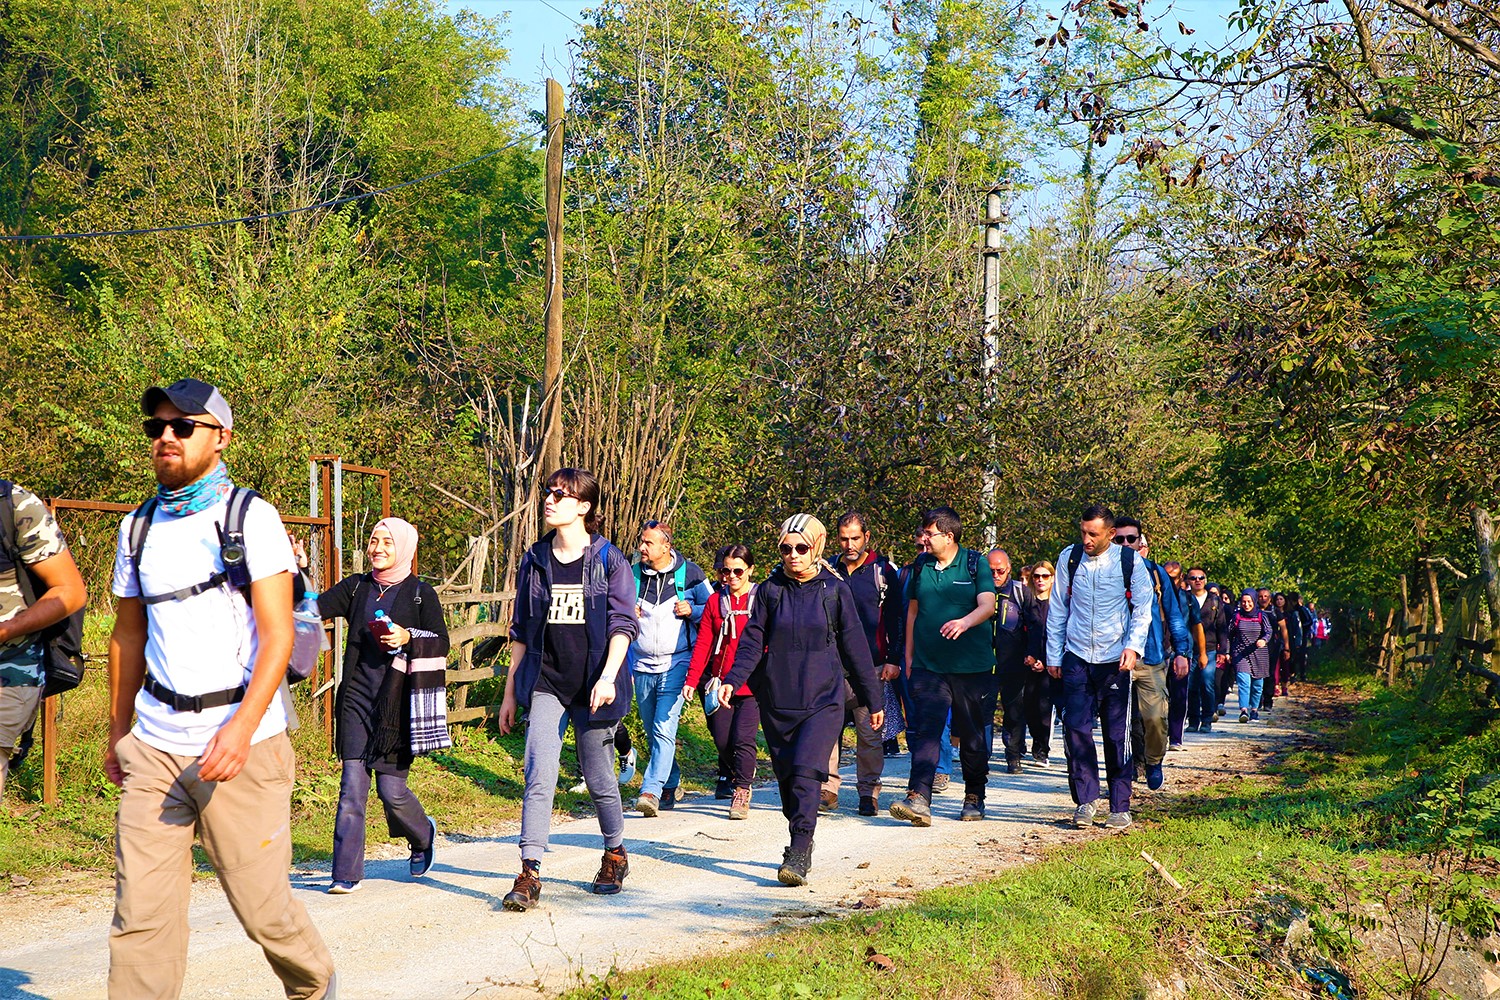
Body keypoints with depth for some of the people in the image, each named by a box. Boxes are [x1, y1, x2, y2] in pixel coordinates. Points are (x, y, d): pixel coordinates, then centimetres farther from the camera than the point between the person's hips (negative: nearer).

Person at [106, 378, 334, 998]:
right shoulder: (138, 528, 13)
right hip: (154, 743, 4)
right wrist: (117, 731, 22)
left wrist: (241, 728, -21)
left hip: (241, 742, -4)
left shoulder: (250, 517, -3)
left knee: (259, 901, 2)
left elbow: (277, 635, -10)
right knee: (139, 913, -3)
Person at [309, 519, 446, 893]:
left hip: (397, 701, -2)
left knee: (391, 788, -2)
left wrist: (409, 638, -16)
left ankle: (423, 833, 30)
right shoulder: (356, 587, 11)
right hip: (356, 697, 3)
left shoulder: (421, 593, 3)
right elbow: (315, 608, 1)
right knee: (352, 785, -5)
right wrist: (299, 572, -11)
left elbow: (441, 644, 1)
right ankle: (346, 873, 0)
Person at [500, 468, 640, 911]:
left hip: (592, 689, -2)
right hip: (545, 685, 2)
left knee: (598, 780, 9)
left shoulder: (609, 560, -1)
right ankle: (529, 876, -10)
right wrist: (510, 691, 12)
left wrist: (608, 675, -19)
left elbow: (622, 624, -5)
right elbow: (522, 630, 14)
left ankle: (615, 855, 32)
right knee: (539, 779, -10)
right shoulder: (535, 561, 9)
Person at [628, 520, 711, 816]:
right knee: (653, 732, 12)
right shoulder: (633, 575, 7)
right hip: (643, 666, 5)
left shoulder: (689, 574, -2)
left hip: (676, 664, -5)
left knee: (664, 730, -16)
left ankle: (651, 791, -20)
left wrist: (692, 611, -13)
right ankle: (670, 785, 29)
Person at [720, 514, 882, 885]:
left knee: (806, 772, -17)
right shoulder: (770, 590, 6)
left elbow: (854, 646, 6)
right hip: (777, 701, 3)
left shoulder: (834, 590, 1)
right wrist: (733, 680, -15)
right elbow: (752, 641, 3)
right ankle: (801, 845, 25)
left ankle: (797, 857, -19)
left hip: (823, 700, -3)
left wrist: (873, 699, 10)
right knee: (786, 775, 8)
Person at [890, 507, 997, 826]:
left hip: (972, 666, -2)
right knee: (926, 730, -12)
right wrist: (909, 656, 16)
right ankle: (918, 800, -21)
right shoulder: (920, 566, 9)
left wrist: (964, 622, -35)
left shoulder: (974, 563, -2)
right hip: (929, 665, 2)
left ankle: (974, 797, 24)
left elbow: (987, 606, -14)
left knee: (972, 735, 8)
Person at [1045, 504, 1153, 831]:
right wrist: (1053, 656, 9)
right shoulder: (1069, 558, 3)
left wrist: (1133, 647, -12)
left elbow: (1143, 609, 2)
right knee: (1076, 728, -7)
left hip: (1115, 660, -2)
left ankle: (1120, 806, 9)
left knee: (1117, 734, 1)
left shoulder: (1128, 560, -2)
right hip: (1077, 657, 2)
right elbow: (1058, 609, 10)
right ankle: (1085, 800, 4)